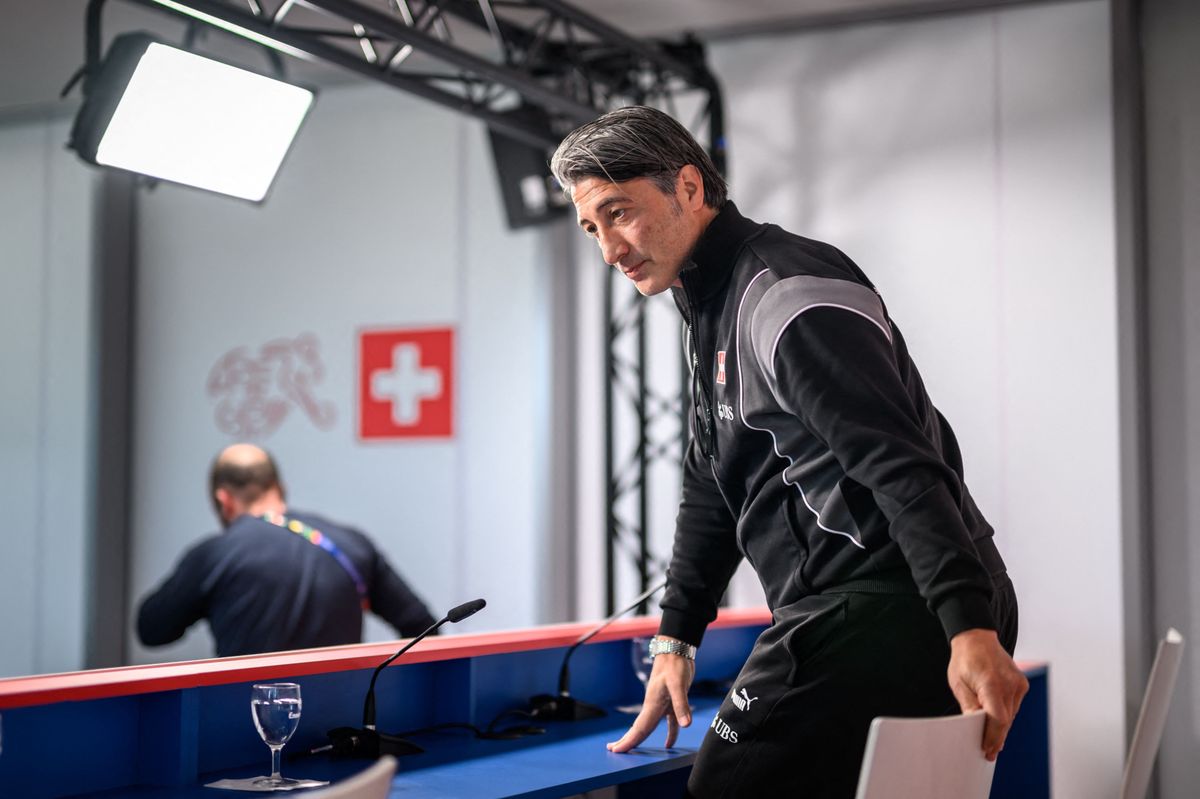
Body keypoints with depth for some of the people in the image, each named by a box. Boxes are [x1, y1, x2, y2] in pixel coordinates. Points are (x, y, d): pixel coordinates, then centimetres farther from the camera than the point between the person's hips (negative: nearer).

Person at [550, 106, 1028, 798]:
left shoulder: (786, 295, -13)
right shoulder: (712, 309, 20)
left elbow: (904, 467, -23)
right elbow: (711, 488, 27)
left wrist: (970, 630, -30)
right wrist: (677, 637, 26)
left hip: (878, 611, -10)